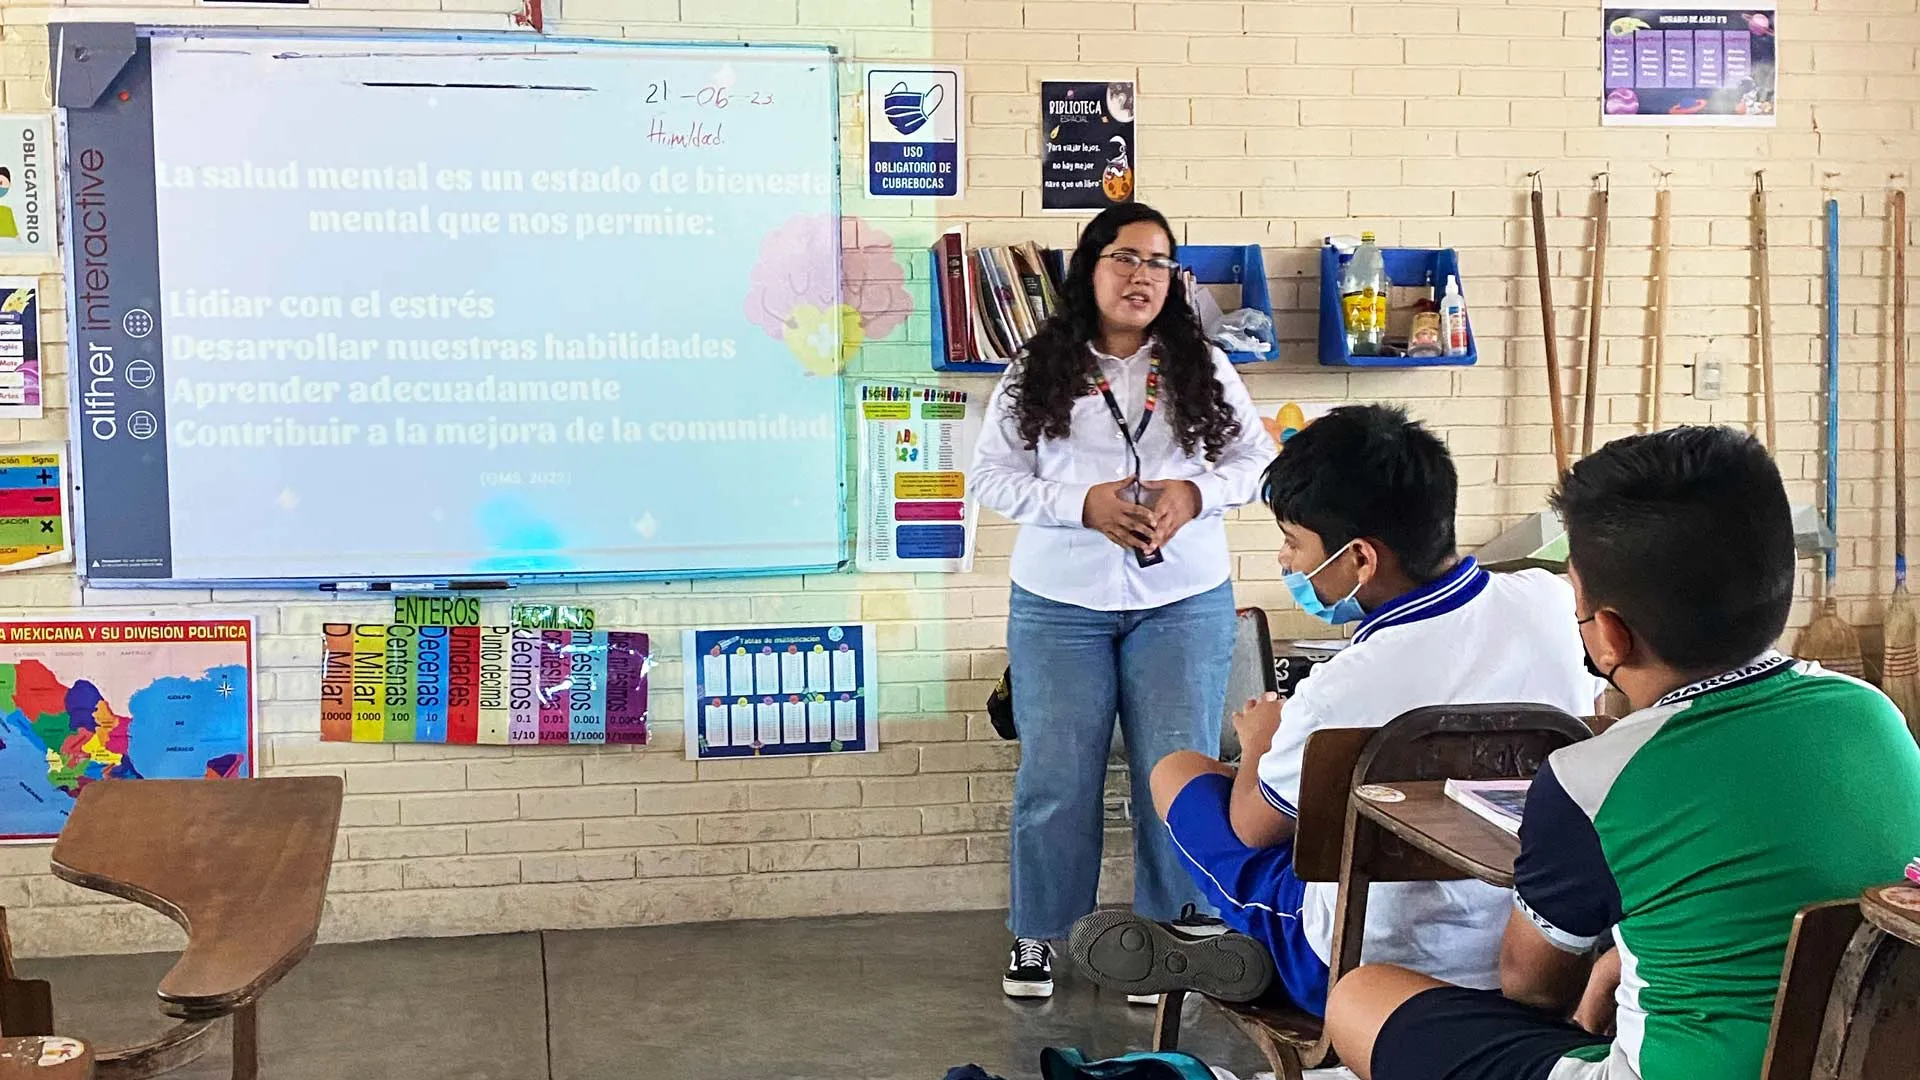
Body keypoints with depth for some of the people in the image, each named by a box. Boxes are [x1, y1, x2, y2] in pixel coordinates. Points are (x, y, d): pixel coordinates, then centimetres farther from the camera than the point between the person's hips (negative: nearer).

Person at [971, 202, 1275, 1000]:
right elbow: (992, 476, -1)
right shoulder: (1038, 371, 1)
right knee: (1056, 777, 5)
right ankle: (1037, 934, 21)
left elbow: (1255, 457, 7)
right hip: (1060, 604, -1)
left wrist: (1195, 494, -13)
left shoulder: (1204, 368, 5)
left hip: (1183, 602, 1)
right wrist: (1082, 504, -16)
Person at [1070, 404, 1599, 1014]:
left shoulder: (1343, 692, -29)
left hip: (1380, 973, -6)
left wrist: (1259, 741, 15)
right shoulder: (1548, 600, -14)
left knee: (1176, 771, 9)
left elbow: (1253, 827, -8)